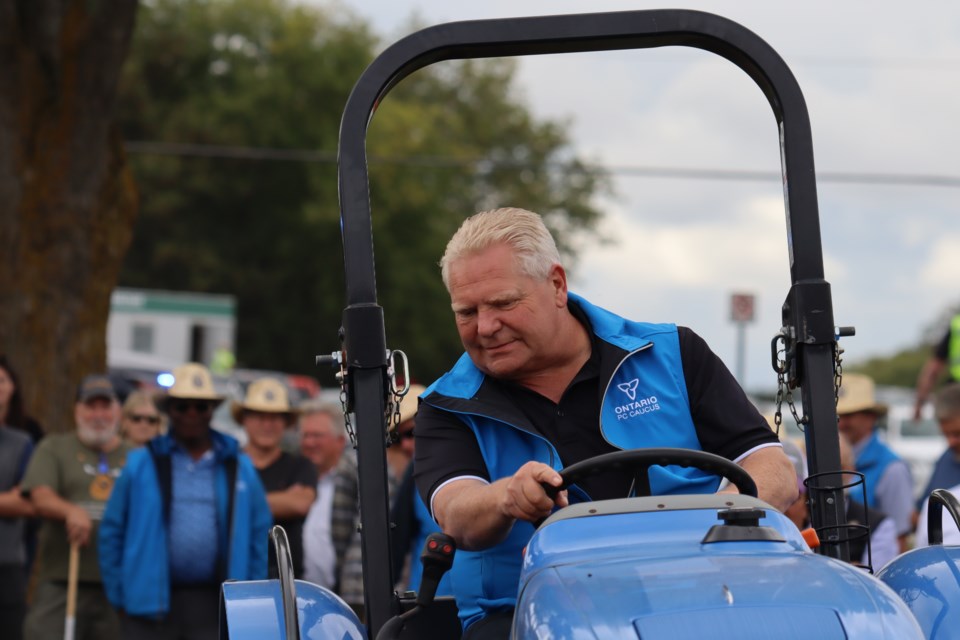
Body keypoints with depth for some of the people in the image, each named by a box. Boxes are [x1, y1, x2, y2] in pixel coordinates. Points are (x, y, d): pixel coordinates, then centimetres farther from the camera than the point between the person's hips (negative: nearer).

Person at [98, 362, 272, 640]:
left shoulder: (239, 467, 9)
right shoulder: (142, 464, 5)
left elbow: (260, 533, 9)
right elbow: (112, 531, 6)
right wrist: (118, 595, 0)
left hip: (214, 606, 1)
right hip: (150, 603, -1)